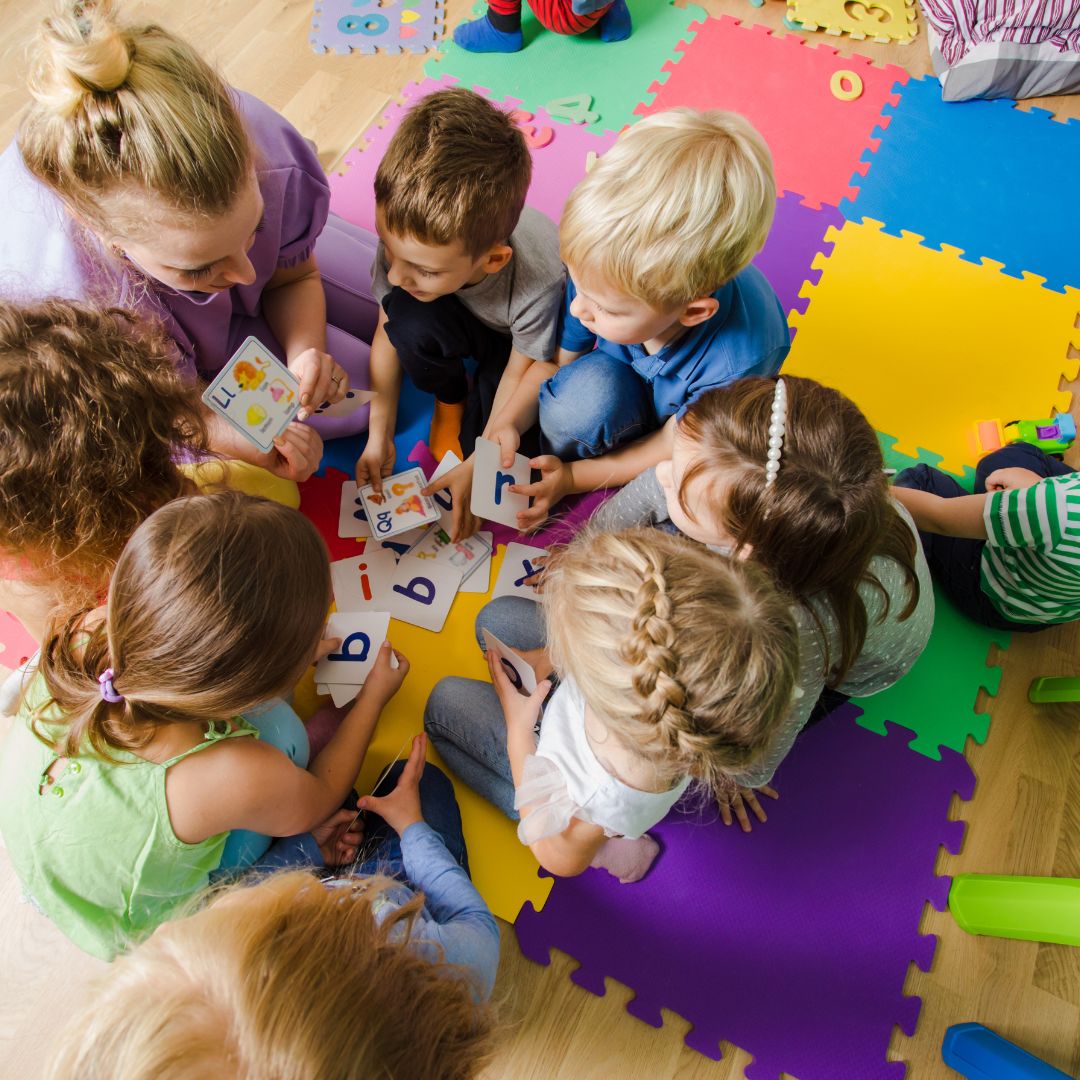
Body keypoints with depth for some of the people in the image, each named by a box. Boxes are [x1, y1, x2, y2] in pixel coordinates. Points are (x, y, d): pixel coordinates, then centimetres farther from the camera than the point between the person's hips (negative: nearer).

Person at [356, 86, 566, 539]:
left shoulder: (541, 282, -41)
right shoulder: (405, 239, -31)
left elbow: (523, 370, -24)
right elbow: (387, 334, -15)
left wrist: (477, 464, -18)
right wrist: (379, 436, -14)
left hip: (521, 340, -3)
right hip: (465, 322, 3)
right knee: (408, 319, -31)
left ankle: (476, 402, 14)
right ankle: (450, 398, 0)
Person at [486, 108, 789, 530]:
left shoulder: (739, 362, -39)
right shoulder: (610, 272, -30)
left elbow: (672, 447, -22)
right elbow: (557, 361, -11)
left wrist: (573, 476, -21)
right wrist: (508, 422, -25)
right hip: (620, 385, 1)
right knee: (583, 392, -31)